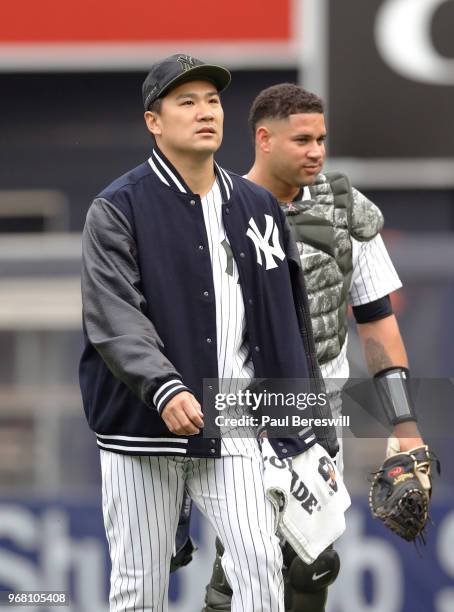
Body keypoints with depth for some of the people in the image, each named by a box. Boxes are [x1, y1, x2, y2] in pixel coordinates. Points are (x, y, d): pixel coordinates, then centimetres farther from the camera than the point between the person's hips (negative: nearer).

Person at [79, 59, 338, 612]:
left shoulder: (258, 208, 12)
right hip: (142, 426, -3)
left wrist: (308, 439, 12)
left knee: (260, 562, -11)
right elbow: (114, 317, -17)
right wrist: (165, 390, -34)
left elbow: (292, 324, 16)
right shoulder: (117, 210, -3)